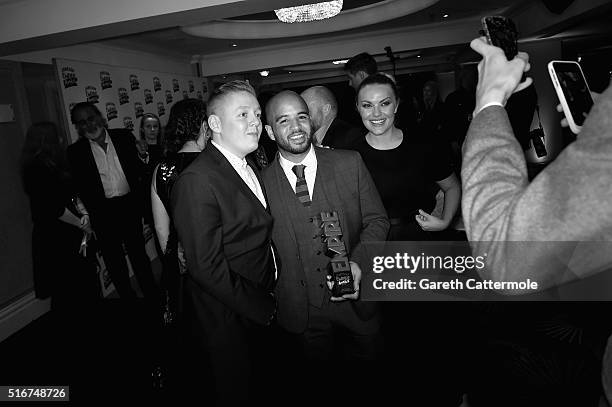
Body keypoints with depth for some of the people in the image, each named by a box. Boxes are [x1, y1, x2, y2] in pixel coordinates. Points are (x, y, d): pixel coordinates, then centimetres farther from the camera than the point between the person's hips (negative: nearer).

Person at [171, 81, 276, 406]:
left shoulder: (248, 165, 3)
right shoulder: (197, 181, -26)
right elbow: (207, 266, -27)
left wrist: (266, 299, 1)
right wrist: (261, 307, -18)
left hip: (259, 306, 8)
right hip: (227, 317, -8)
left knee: (256, 377, 28)